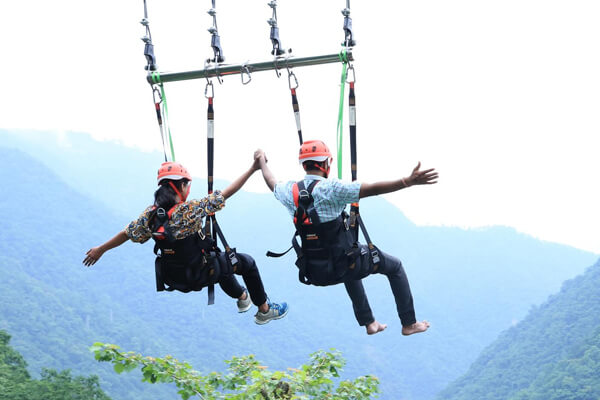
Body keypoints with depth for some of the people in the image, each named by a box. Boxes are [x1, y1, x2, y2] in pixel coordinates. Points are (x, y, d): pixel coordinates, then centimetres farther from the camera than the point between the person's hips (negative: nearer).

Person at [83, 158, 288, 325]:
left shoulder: (150, 215, -12)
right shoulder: (190, 210, -28)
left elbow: (126, 234, 0)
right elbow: (226, 193, -25)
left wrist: (100, 249, 16)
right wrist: (252, 169, -18)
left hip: (174, 277, 6)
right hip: (200, 275, -6)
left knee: (220, 259, 36)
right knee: (247, 262, 18)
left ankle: (241, 296, 55)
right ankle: (264, 310, 31)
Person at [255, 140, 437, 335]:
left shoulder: (290, 191, -4)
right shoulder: (329, 189, -22)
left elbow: (272, 183, 21)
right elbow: (373, 189, -30)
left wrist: (262, 161, 40)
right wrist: (409, 181, -35)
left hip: (315, 270, 6)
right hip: (343, 263, -6)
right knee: (395, 266, 18)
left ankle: (369, 323, 43)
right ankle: (409, 324, 23)